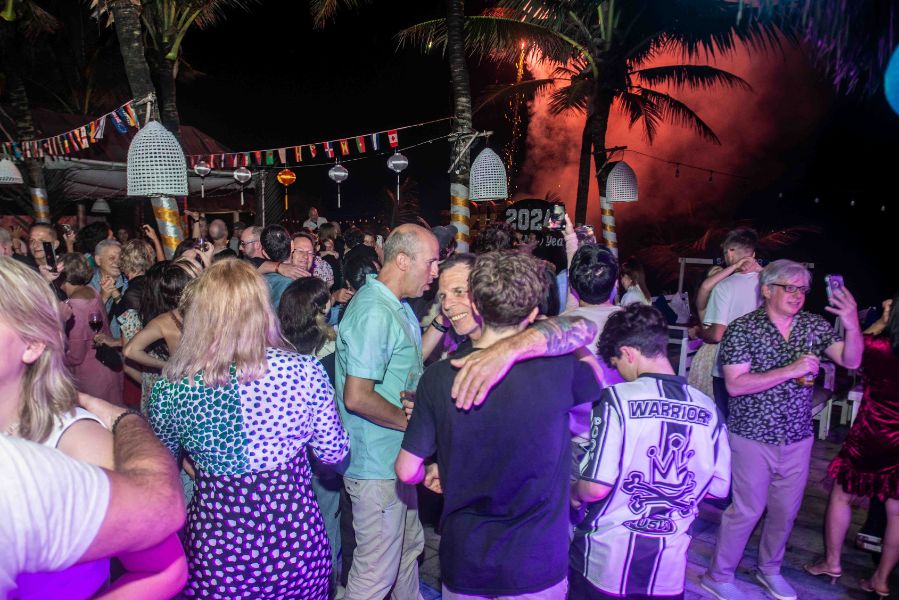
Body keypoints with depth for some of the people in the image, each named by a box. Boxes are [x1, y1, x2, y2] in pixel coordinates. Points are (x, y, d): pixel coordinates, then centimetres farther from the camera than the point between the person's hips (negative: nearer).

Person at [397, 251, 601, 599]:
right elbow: (597, 383, 6)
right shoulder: (561, 366, -18)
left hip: (464, 563, 1)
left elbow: (407, 471, -8)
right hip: (538, 566, 0)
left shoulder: (438, 377, -16)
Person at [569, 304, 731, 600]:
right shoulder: (707, 408, -5)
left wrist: (575, 492, 3)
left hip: (606, 561, -3)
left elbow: (596, 487, -19)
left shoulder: (617, 399, -17)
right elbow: (718, 488, 3)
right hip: (668, 565, 4)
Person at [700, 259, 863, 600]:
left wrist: (852, 326, -25)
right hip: (753, 438, -5)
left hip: (798, 438, 5)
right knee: (747, 509, 4)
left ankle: (769, 570, 42)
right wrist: (790, 370, -25)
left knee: (786, 510, 18)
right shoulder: (742, 328, -13)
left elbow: (850, 361, -7)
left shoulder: (814, 326, 1)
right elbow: (734, 385, -20)